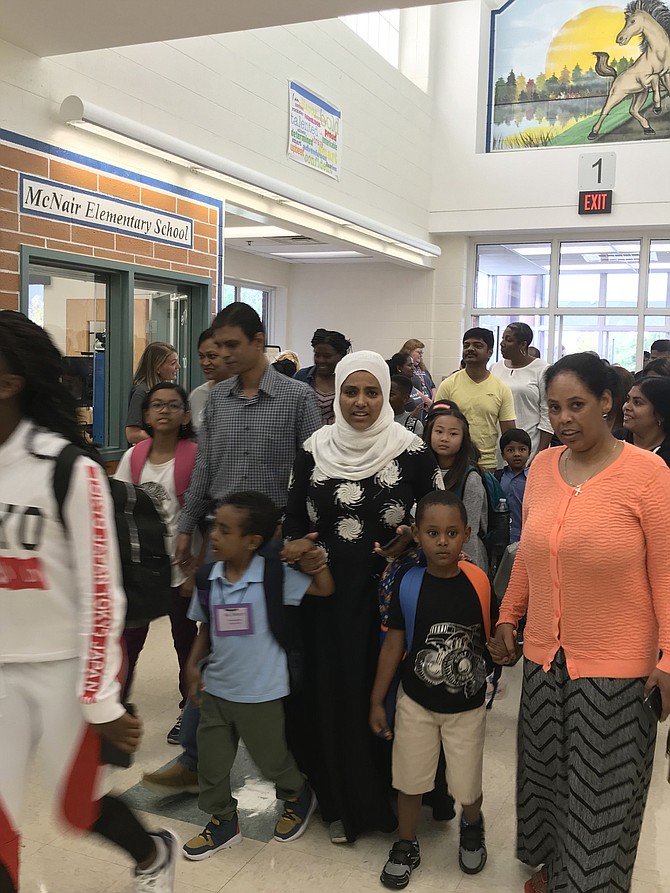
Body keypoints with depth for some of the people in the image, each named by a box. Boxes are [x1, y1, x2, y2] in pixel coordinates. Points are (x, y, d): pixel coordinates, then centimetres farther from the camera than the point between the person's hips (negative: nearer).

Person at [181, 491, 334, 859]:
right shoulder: (209, 578, -4)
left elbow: (325, 590, -11)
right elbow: (206, 627, 8)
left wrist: (316, 561, -28)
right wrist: (193, 664, 2)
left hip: (260, 692, -4)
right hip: (216, 688, 4)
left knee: (271, 758, 14)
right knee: (211, 760, 13)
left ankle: (298, 795, 44)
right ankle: (223, 820, 36)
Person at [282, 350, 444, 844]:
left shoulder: (410, 451, -6)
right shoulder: (315, 449, 2)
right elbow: (294, 516, 11)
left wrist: (412, 540, -15)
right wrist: (297, 546, -7)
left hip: (387, 594, -2)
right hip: (328, 595, 3)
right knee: (332, 692, 9)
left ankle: (386, 799, 30)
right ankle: (342, 802, 29)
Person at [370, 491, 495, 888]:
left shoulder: (479, 583, -15)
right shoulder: (407, 586, -13)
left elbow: (494, 638, 1)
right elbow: (393, 645, -5)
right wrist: (377, 701, -1)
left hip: (468, 706, 0)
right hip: (416, 703, 1)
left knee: (467, 787, 11)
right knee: (410, 781, 13)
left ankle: (472, 826, 46)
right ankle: (406, 846, 39)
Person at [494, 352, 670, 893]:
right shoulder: (543, 467, 1)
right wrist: (508, 616, 15)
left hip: (616, 666, -4)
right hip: (544, 655, 5)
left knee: (603, 791, 10)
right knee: (546, 772, 19)